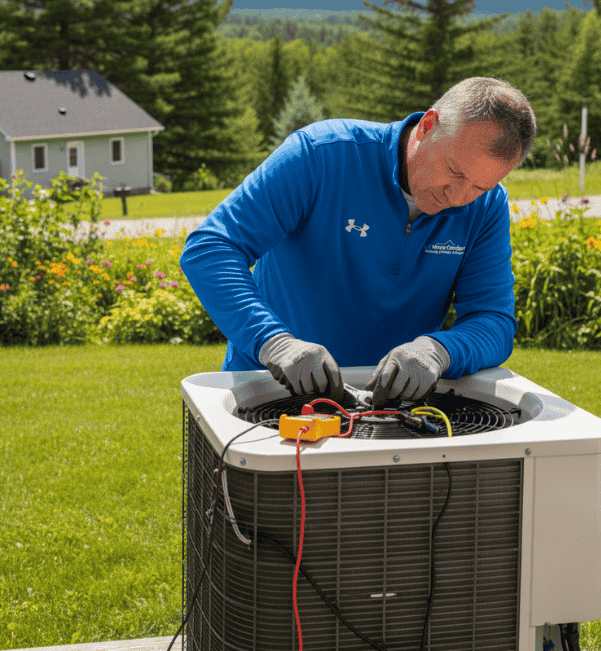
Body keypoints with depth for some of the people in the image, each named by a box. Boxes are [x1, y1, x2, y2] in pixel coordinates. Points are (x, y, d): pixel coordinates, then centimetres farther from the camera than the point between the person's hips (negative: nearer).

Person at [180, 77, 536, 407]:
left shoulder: (488, 207, -5)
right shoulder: (323, 154, -18)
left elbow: (496, 323, -9)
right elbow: (207, 250, -22)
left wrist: (438, 350, -33)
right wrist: (273, 340, -38)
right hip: (267, 391, -2)